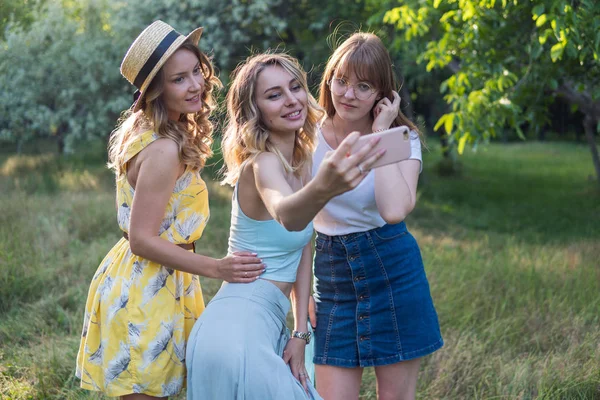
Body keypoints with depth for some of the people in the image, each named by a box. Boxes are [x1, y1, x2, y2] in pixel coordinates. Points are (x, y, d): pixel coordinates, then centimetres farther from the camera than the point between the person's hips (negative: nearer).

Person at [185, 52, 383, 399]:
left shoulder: (302, 161, 9)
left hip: (267, 327, 9)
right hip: (239, 328, -9)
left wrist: (300, 332, 2)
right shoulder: (263, 163, -17)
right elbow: (285, 215, -42)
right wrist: (323, 188, -64)